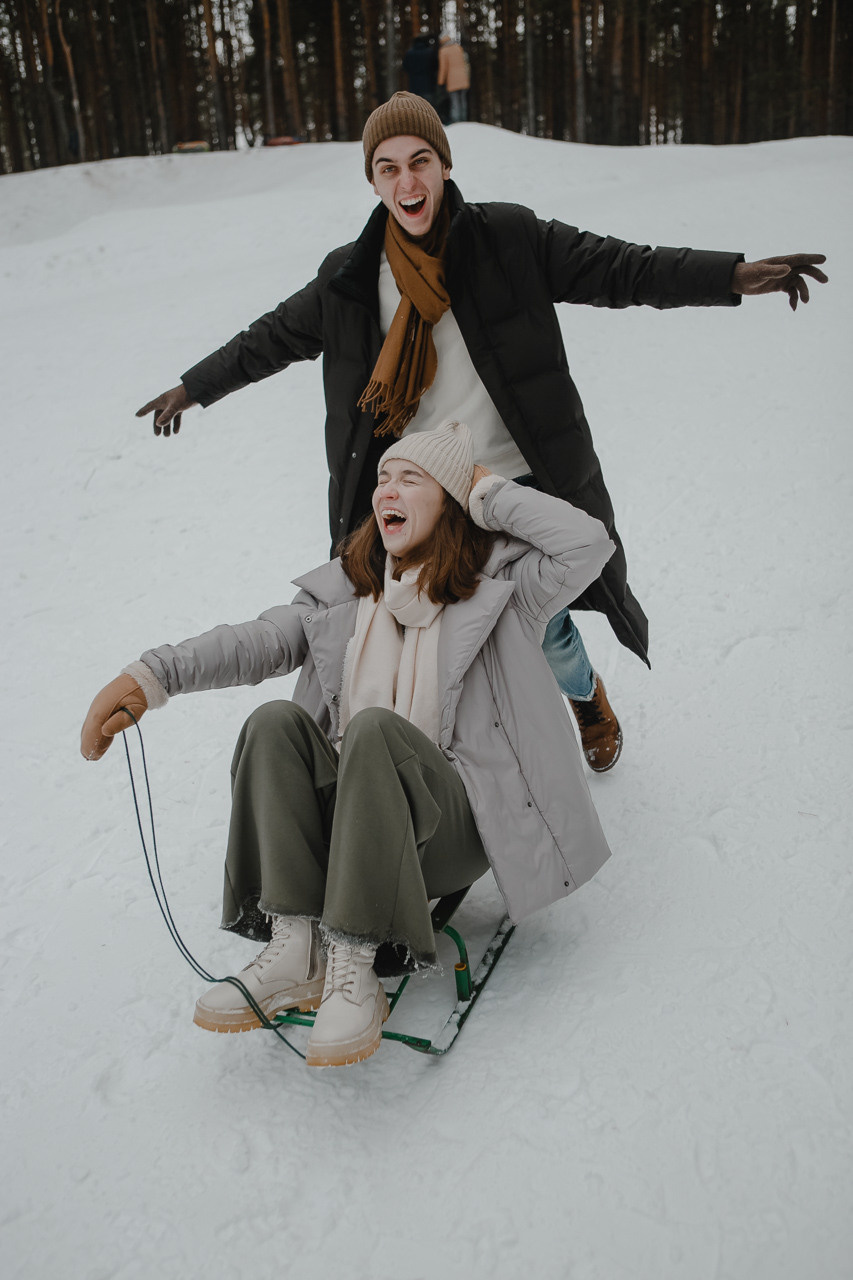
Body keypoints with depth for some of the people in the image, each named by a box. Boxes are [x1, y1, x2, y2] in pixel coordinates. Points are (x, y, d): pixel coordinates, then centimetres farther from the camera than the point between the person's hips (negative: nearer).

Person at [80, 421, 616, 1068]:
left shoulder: (501, 586, 5)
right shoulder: (345, 590, 14)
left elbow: (588, 544, -13)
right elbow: (260, 640, 0)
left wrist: (489, 493, -2)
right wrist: (150, 675, -16)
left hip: (455, 823, -4)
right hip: (351, 816, 4)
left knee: (373, 726, -31)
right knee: (276, 721, -21)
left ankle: (354, 968, -30)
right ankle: (296, 950, -26)